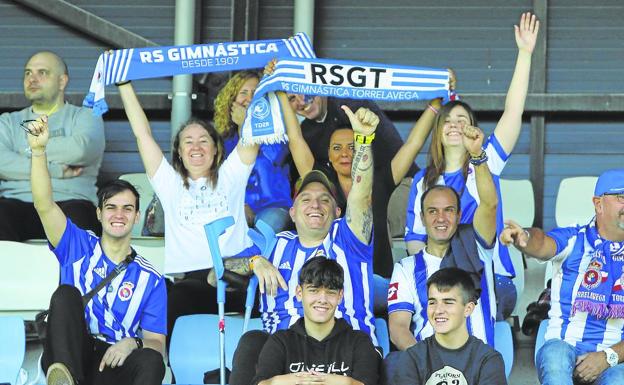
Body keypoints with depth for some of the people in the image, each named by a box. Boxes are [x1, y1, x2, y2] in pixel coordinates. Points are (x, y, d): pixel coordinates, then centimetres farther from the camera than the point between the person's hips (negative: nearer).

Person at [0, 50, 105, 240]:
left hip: (68, 200, -1)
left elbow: (80, 149, -7)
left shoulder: (84, 116, 18)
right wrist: (56, 170, -5)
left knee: (76, 214, -37)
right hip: (17, 203, 2)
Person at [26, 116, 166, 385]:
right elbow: (44, 205, -4)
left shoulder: (150, 279, 11)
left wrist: (131, 344, -19)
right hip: (65, 361, 0)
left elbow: (155, 342, 6)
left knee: (151, 362, -33)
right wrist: (38, 150, -19)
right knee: (67, 294, -26)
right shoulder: (78, 247, 12)